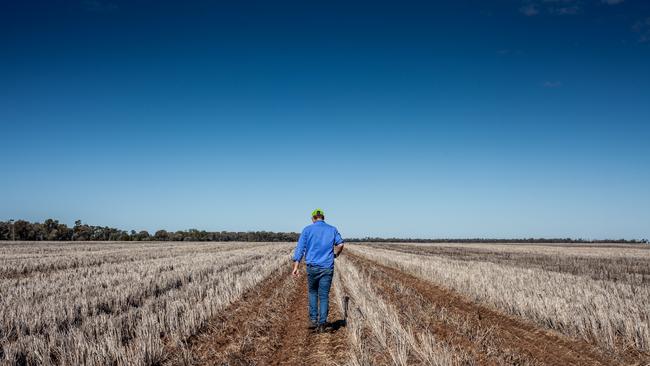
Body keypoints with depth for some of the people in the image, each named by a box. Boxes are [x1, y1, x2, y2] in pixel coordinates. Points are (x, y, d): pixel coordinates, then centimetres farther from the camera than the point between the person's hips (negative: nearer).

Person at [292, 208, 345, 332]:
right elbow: (340, 244, -5)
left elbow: (300, 248, -6)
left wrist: (296, 266, -9)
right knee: (324, 296, 5)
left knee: (313, 292, 19)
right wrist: (334, 255, 15)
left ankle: (313, 319, 11)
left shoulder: (307, 229, 2)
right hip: (327, 267, 0)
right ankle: (322, 322, -1)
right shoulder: (332, 229, 7)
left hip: (312, 266, 0)